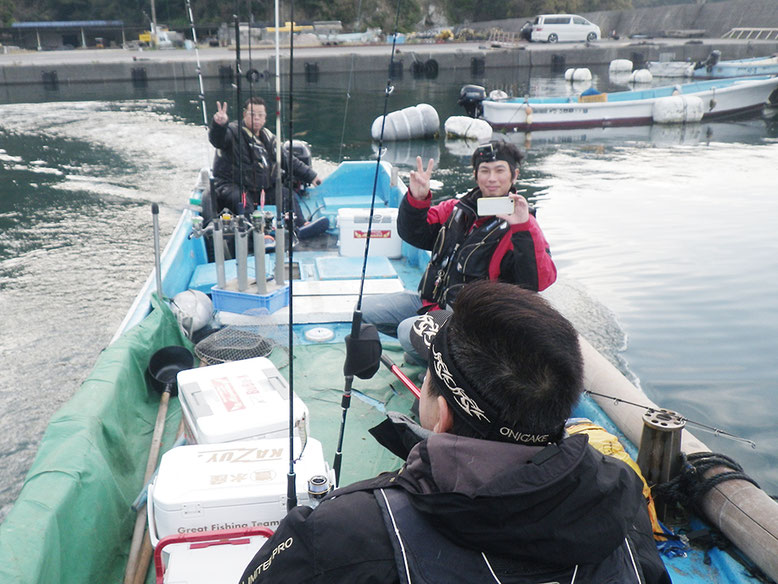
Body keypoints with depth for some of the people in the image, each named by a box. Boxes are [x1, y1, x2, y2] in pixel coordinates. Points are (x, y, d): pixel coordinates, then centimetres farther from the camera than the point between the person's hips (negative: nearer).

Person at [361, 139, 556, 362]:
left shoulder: (520, 225, -11)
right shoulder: (457, 208, 6)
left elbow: (540, 281, -24)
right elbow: (414, 234, 10)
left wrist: (523, 228, -35)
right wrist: (416, 200, -9)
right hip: (431, 301, 7)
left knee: (409, 331, -28)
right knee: (367, 308, 1)